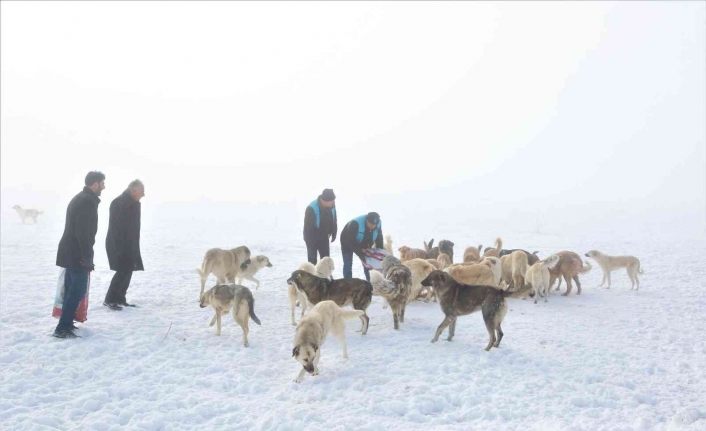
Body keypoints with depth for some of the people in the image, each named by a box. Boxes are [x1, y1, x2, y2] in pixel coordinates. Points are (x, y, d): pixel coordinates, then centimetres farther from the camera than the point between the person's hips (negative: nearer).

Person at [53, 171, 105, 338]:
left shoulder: (79, 199, 16)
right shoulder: (88, 201, -17)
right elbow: (83, 233, -23)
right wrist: (87, 258, -20)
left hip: (70, 253, 10)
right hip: (77, 255, -10)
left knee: (71, 289, 15)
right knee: (78, 290, -6)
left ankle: (66, 323, 22)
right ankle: (62, 328, -5)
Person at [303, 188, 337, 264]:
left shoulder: (332, 206, -12)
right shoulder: (311, 209, -30)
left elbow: (334, 221, 5)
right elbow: (307, 226, -24)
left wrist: (334, 234, 7)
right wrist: (308, 240, -20)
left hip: (324, 237, 5)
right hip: (312, 238, -5)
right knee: (312, 260, 0)